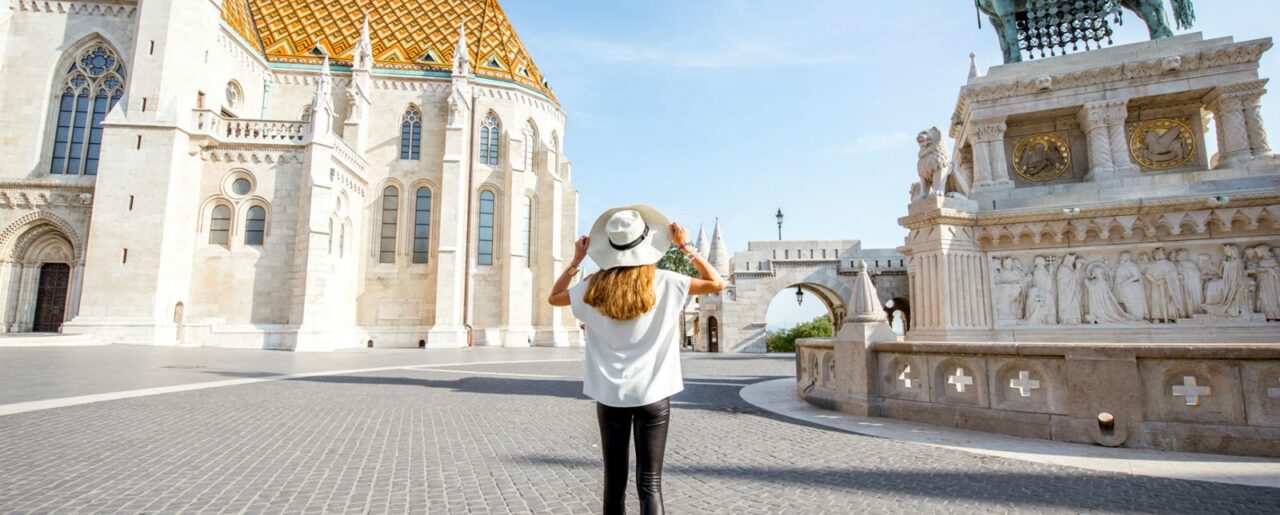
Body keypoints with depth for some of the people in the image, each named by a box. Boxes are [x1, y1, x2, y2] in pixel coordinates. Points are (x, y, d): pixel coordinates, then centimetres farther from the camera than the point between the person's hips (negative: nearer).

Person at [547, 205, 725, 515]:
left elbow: (553, 298, 16)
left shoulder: (594, 288, -1)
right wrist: (686, 248, 5)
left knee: (614, 480, 13)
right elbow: (716, 283, 3)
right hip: (652, 395, -2)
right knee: (649, 483, 3)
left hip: (610, 395, 2)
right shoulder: (664, 283, -7)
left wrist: (576, 260, 17)